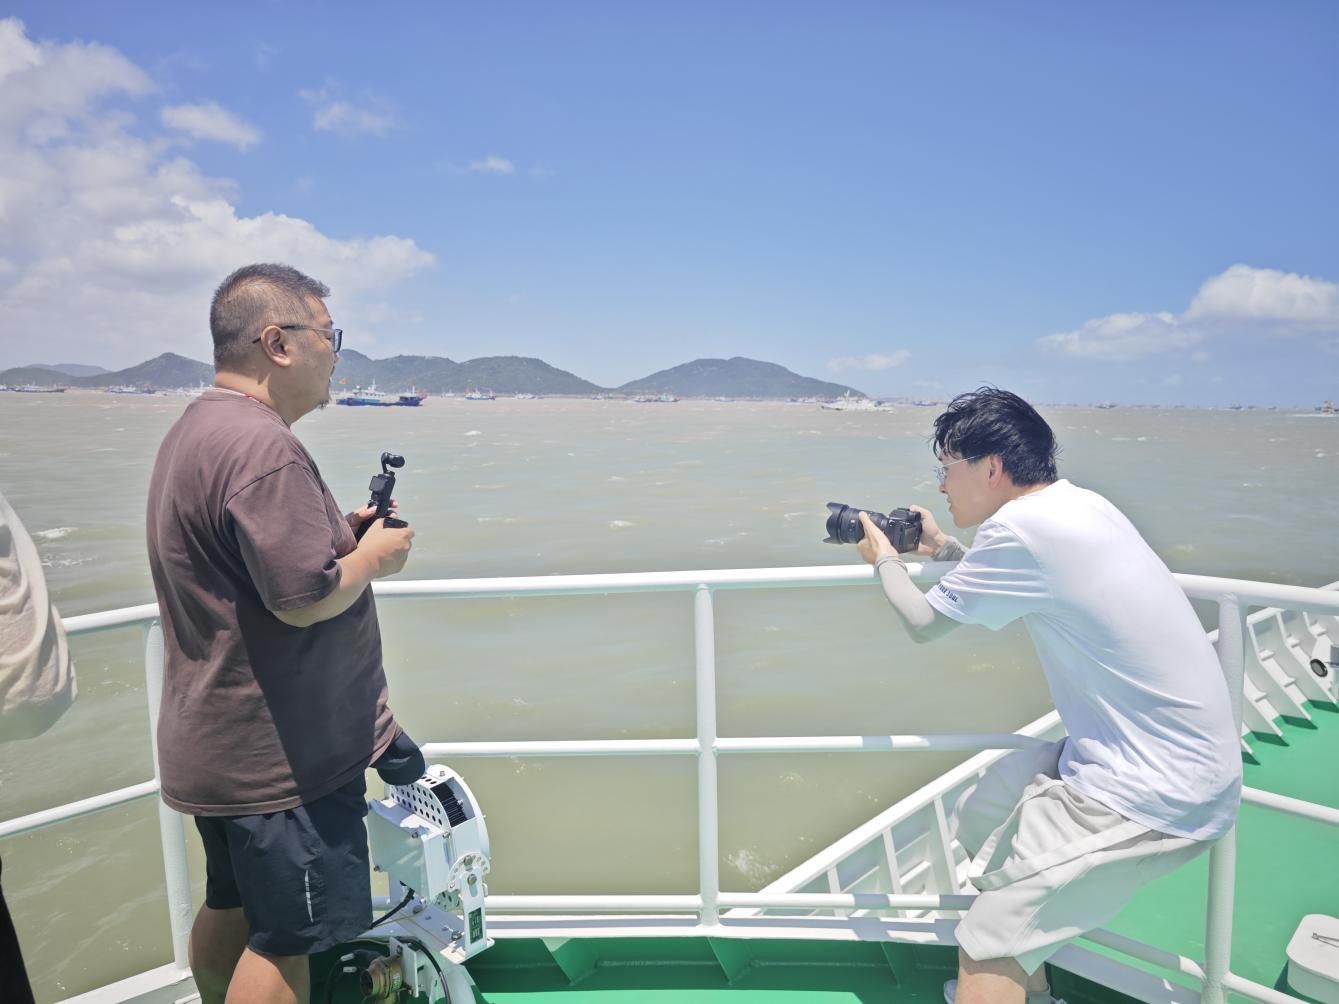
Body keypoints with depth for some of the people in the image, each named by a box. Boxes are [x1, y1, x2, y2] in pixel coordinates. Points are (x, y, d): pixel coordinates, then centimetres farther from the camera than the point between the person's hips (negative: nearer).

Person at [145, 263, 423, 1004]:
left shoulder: (193, 430, 10)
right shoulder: (262, 444, -24)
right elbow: (304, 598, -28)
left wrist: (337, 534, 9)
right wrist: (371, 557, -10)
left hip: (219, 741, 10)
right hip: (282, 752, -10)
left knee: (229, 908, 24)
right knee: (285, 940, 5)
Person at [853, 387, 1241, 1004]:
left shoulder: (1022, 526, -21)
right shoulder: (1076, 505, 6)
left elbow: (923, 624, -8)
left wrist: (885, 559, 9)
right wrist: (942, 548, 26)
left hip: (1156, 792, -10)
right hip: (1178, 757, 10)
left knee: (985, 951, -9)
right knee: (979, 818, 22)